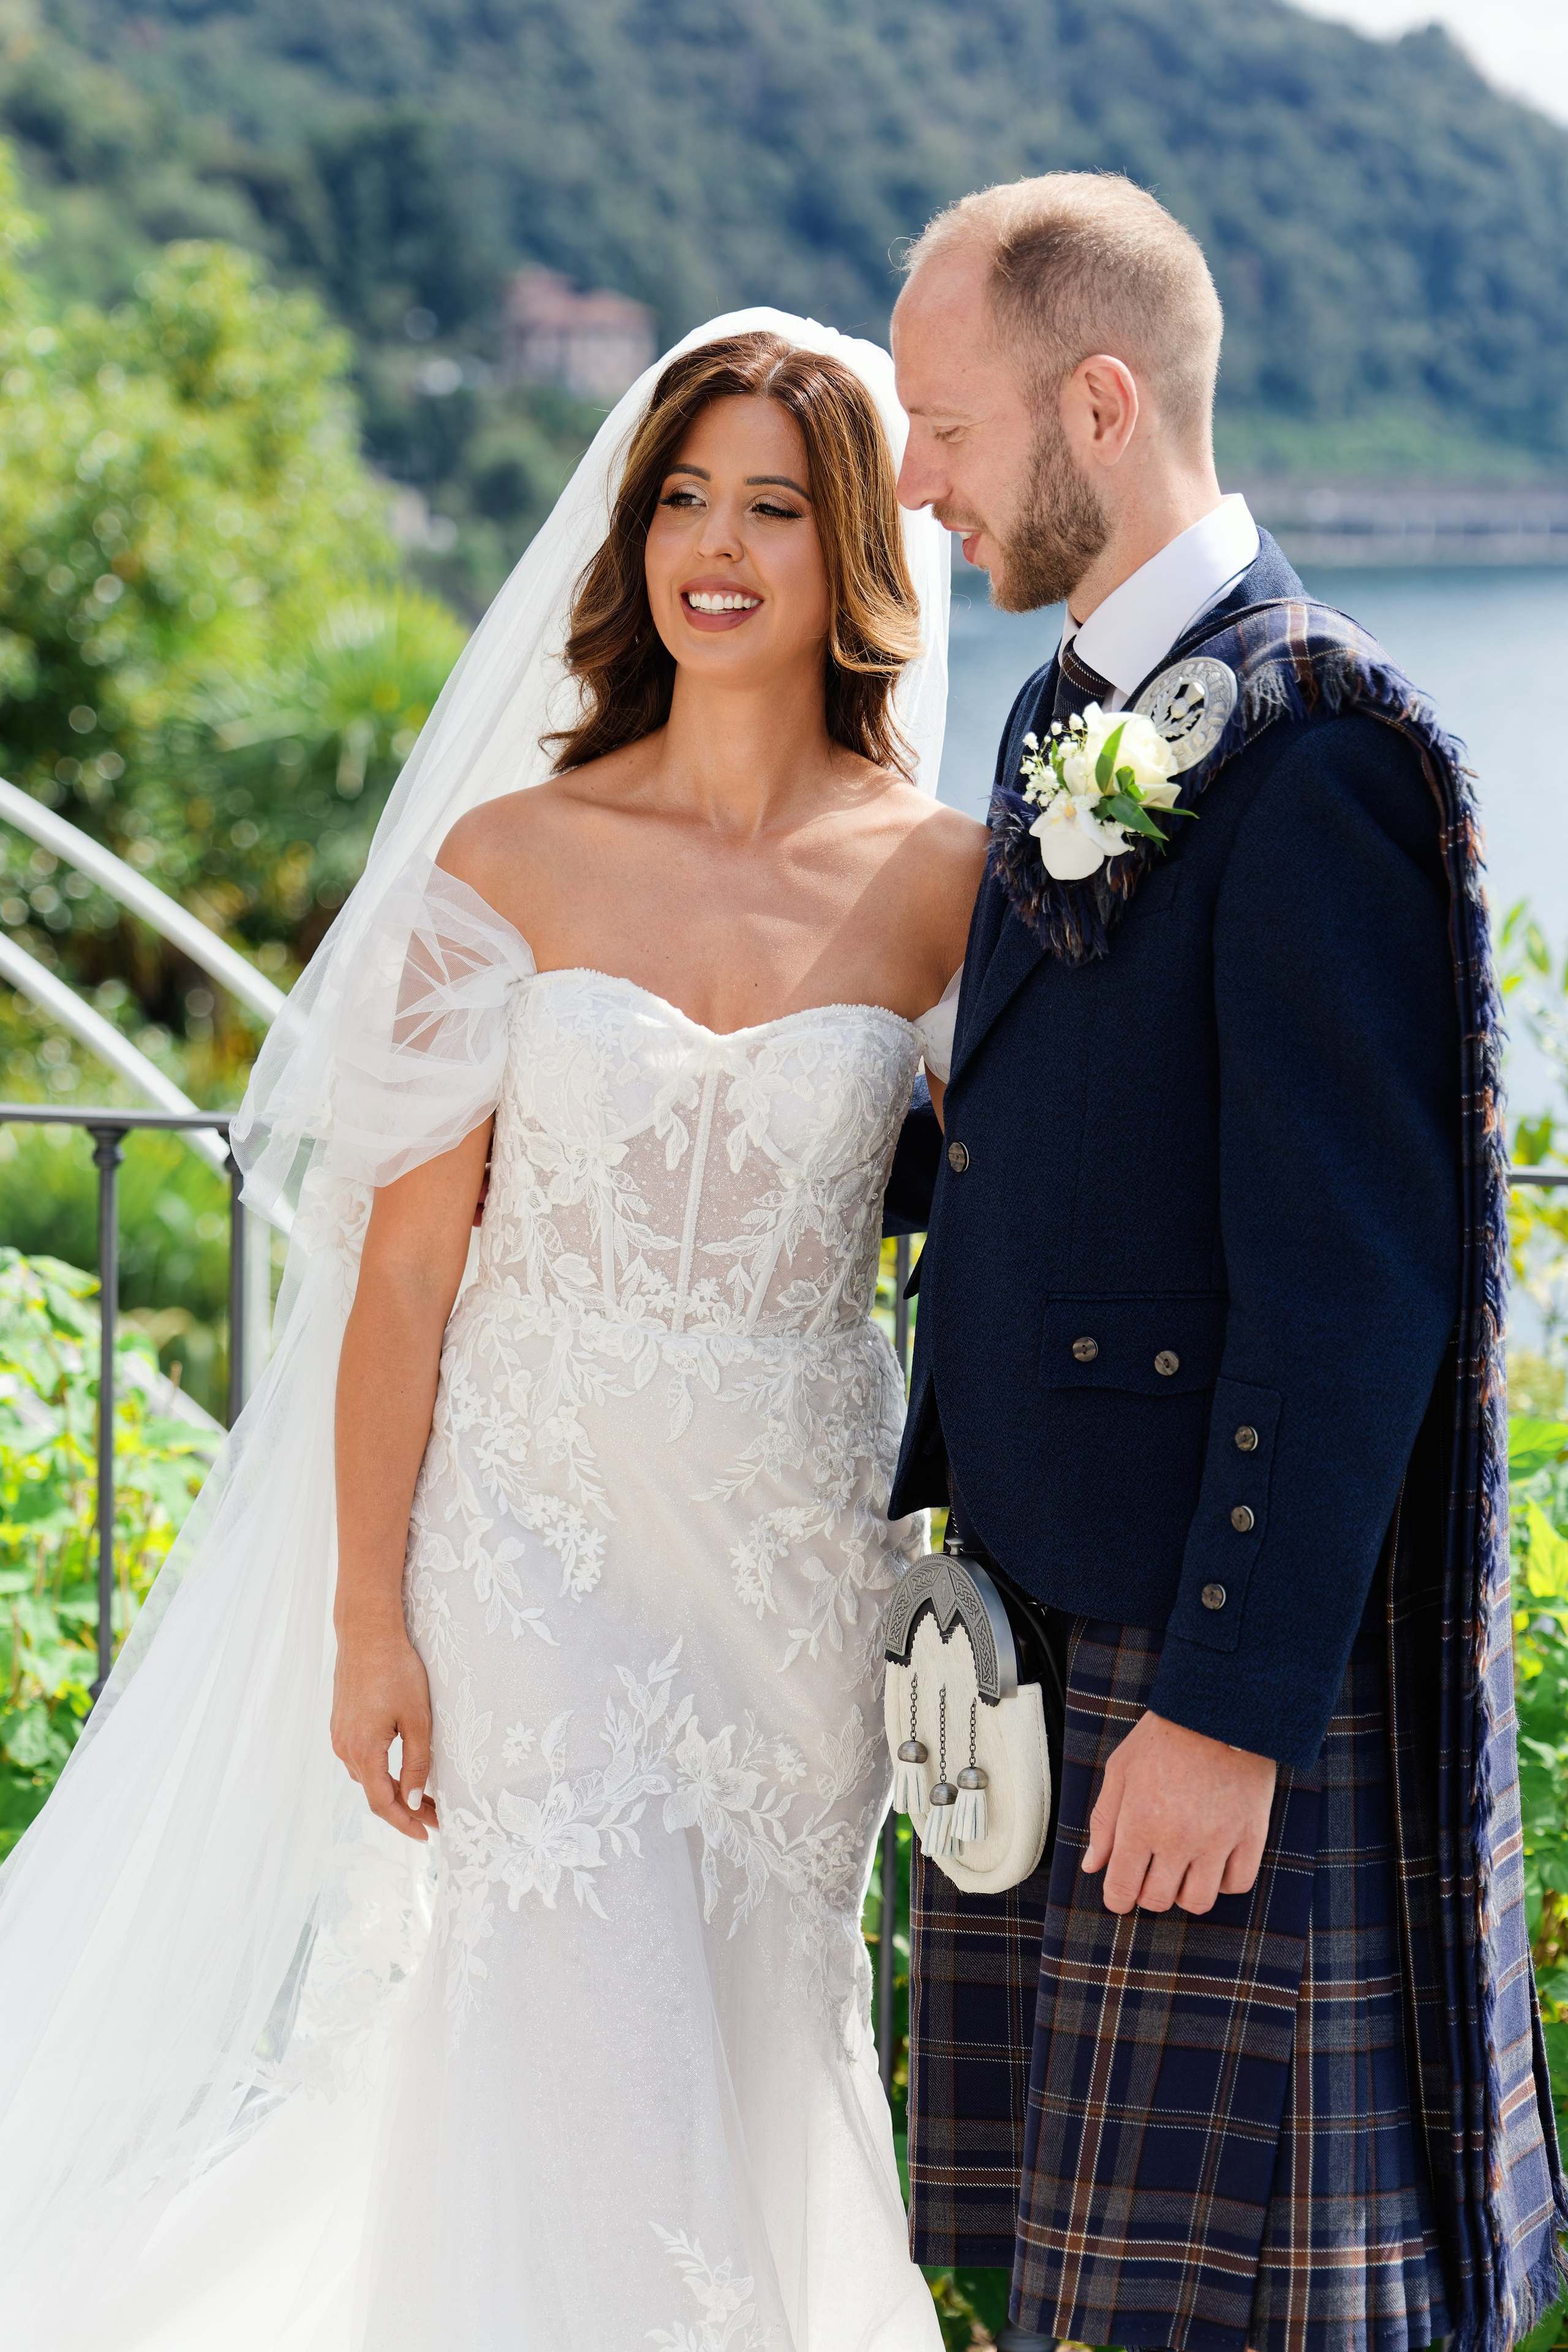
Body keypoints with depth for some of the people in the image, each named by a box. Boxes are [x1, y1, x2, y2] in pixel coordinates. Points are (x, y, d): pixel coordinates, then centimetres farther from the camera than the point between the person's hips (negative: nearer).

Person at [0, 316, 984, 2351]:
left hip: (802, 1566, 2)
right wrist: (368, 1623, -6)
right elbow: (406, 1264, -3)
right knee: (564, 2094, -3)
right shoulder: (509, 861, -3)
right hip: (536, 1544, -1)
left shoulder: (943, 884, 0)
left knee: (756, 2063, 12)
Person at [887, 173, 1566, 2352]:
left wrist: (1233, 1706, -20)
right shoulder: (1072, 722, 13)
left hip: (1239, 1652, -9)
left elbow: (1356, 1284, -20)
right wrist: (949, 1514, 15)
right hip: (1049, 1634, 9)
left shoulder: (1313, 753, -17)